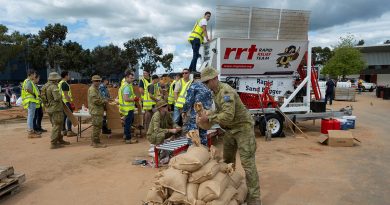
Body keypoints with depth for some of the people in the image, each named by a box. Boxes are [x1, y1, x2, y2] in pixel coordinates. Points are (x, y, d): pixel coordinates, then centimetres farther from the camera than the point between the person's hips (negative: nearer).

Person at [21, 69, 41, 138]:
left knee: (30, 116, 16)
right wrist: (34, 94, -16)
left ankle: (31, 130, 25)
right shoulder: (28, 81, -11)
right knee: (30, 116, -10)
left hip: (31, 101, 11)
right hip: (31, 101, -11)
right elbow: (28, 89, -29)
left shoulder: (29, 81, 21)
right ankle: (30, 132, -9)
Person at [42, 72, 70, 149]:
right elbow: (57, 98, -26)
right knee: (57, 126, -3)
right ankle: (53, 144, -1)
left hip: (49, 109, 9)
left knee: (57, 125, 19)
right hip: (56, 109, -9)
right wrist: (60, 94, -7)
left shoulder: (45, 86, 10)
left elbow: (43, 97, 16)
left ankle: (60, 140, 29)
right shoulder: (54, 87, -18)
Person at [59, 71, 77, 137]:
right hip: (66, 102, -10)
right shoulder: (65, 84, -14)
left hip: (62, 102, 10)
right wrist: (71, 102, -19)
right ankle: (69, 131, -8)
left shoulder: (60, 83, 17)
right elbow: (66, 95, -20)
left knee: (64, 116, 13)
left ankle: (63, 131, 17)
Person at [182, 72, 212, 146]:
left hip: (195, 114, -6)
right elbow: (211, 100, 13)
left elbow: (189, 100, -12)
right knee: (203, 134, 14)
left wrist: (184, 111, -2)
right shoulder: (207, 86, 11)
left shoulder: (193, 86, -6)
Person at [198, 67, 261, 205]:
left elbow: (228, 115, -34)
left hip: (243, 128, -10)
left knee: (247, 163, -9)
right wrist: (208, 114, -2)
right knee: (227, 160, 19)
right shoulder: (216, 92, 7)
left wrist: (209, 119, -25)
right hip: (230, 130, 10)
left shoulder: (226, 91, -24)